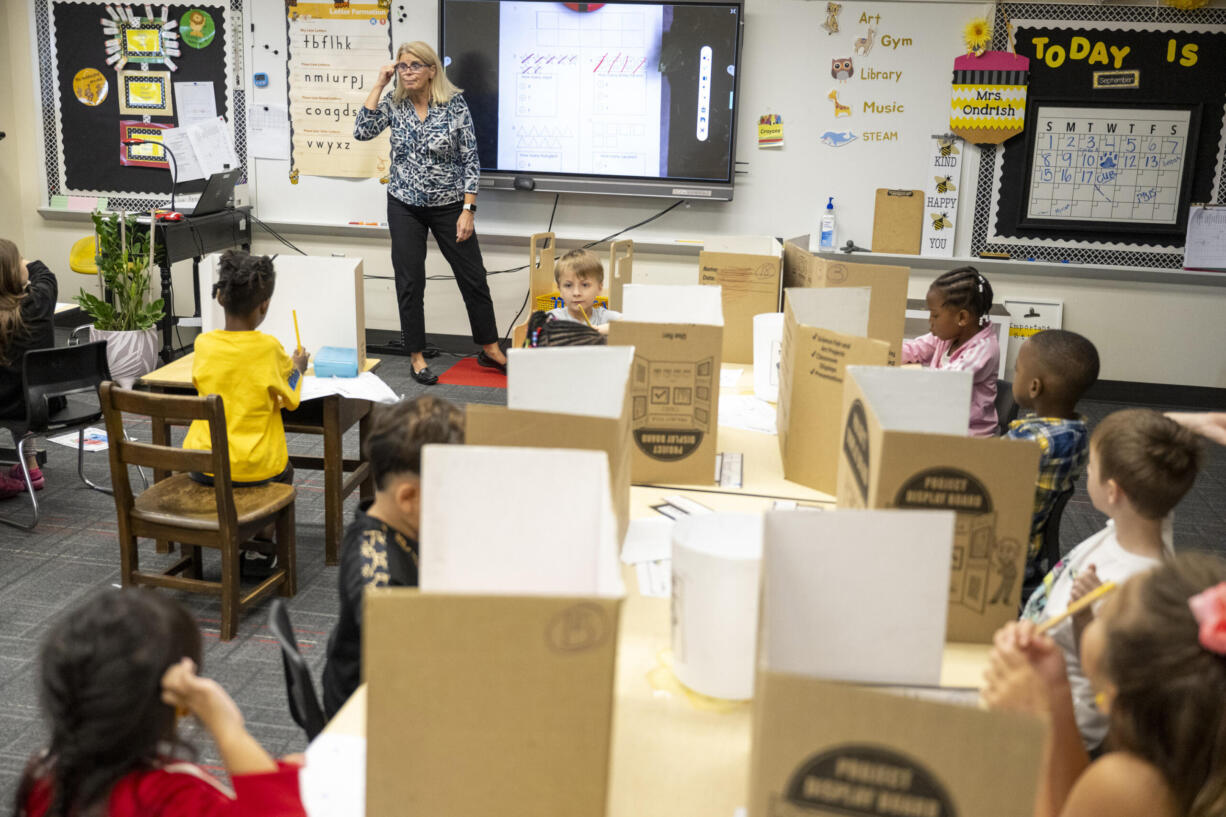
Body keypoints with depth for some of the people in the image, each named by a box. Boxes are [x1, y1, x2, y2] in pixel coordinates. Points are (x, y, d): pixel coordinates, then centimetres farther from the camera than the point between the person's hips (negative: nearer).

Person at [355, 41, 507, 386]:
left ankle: (490, 350, 20)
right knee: (409, 282, 3)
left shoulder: (455, 104, -8)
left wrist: (468, 209, -12)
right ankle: (417, 356, 16)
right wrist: (378, 85, -13)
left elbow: (470, 160, -8)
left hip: (448, 206, -2)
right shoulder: (394, 104, 0)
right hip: (405, 208, 2)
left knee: (473, 276, 3)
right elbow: (362, 132, -14)